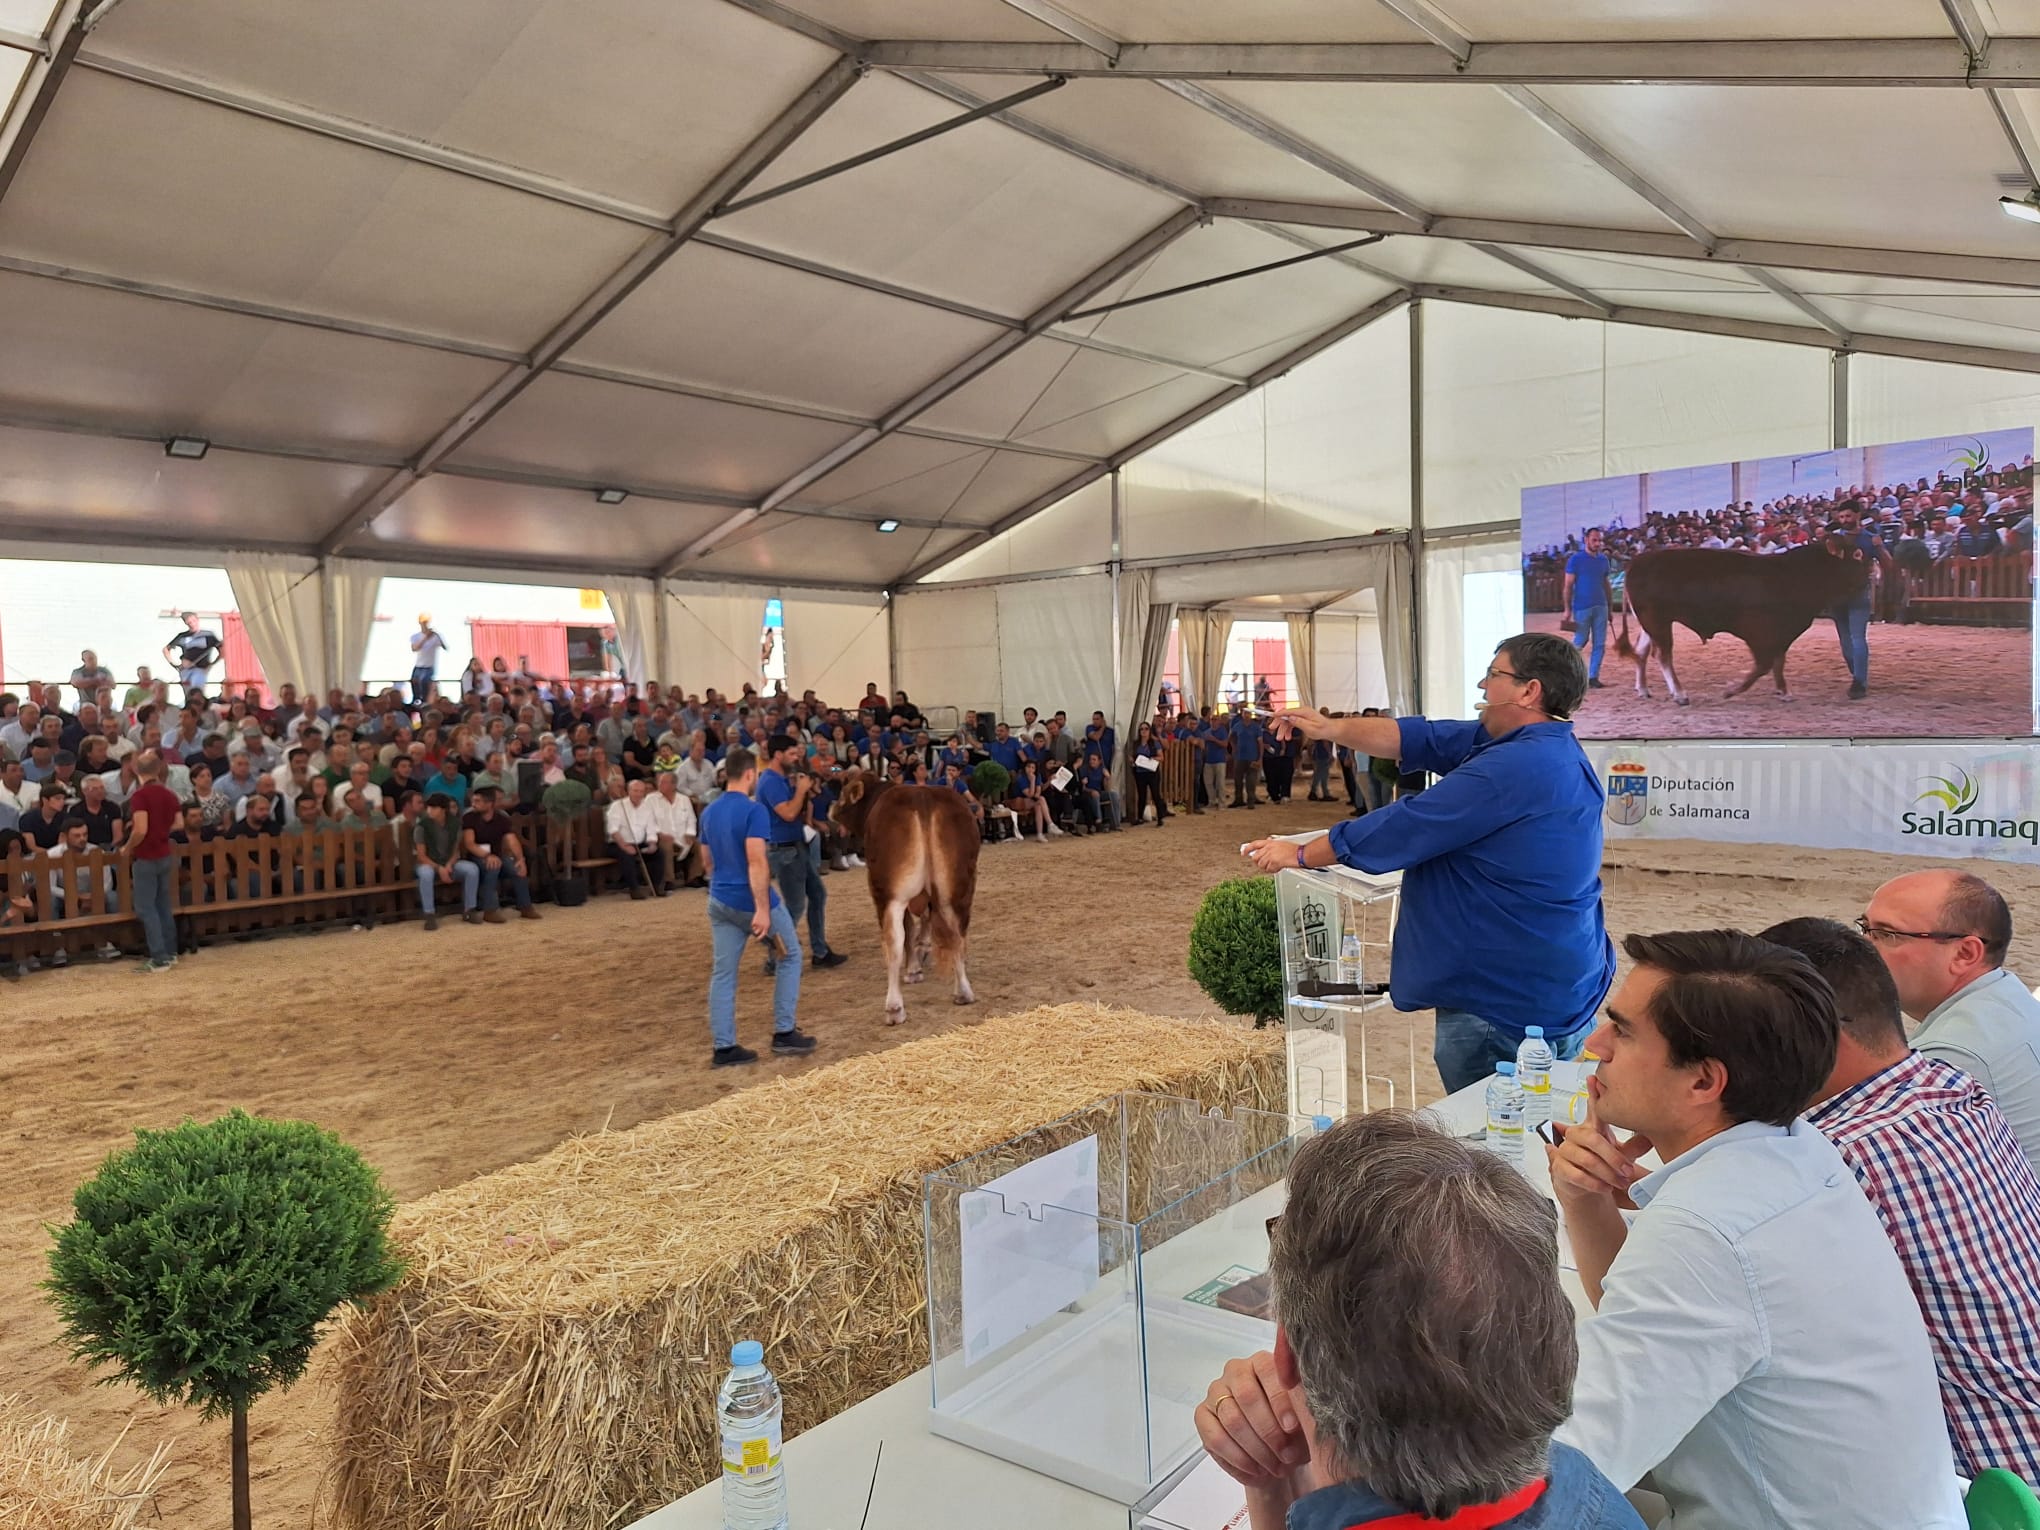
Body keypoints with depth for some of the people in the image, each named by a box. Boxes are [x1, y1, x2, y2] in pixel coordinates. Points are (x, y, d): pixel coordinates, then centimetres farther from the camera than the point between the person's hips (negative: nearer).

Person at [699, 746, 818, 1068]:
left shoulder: (708, 812, 9)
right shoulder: (754, 809, -16)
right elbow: (756, 861, -23)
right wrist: (763, 909, -26)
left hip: (718, 901, 7)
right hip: (751, 900, -7)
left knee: (723, 972, 8)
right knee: (790, 956, 12)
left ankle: (723, 1048, 8)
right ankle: (784, 1033, 11)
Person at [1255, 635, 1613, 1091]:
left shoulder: (1514, 767, -26)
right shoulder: (1548, 747, 7)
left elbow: (1405, 826, -21)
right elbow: (1420, 739, 8)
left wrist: (1300, 854, -9)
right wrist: (1333, 729, 0)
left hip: (1504, 1010, -10)